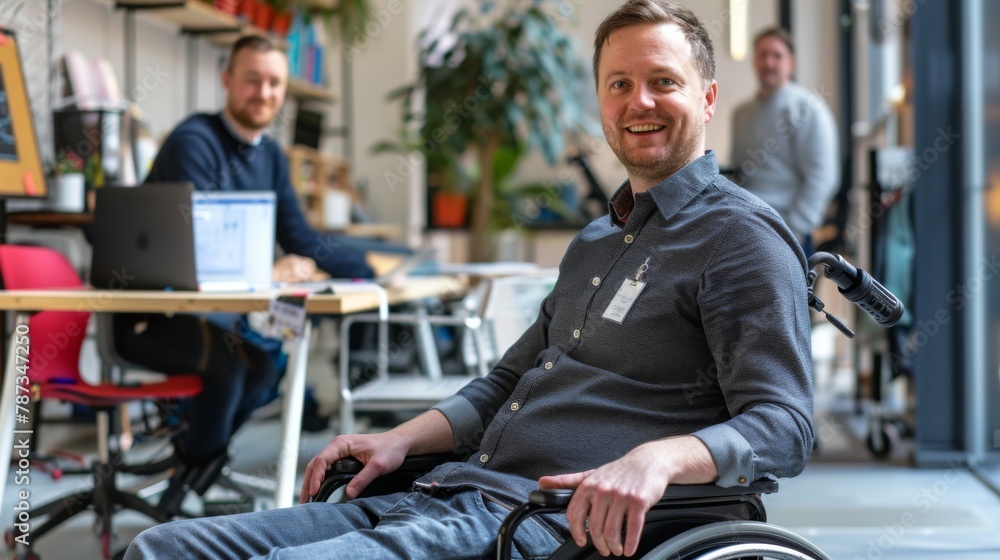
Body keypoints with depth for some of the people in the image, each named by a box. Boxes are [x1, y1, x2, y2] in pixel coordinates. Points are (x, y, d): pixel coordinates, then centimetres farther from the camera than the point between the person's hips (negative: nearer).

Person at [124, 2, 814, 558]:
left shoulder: (743, 236, -2)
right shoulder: (597, 239, 26)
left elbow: (784, 425, -12)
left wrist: (656, 457, -31)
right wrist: (401, 440, 14)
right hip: (450, 493, 9)